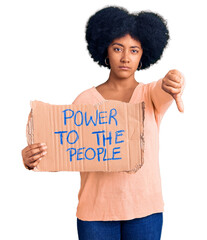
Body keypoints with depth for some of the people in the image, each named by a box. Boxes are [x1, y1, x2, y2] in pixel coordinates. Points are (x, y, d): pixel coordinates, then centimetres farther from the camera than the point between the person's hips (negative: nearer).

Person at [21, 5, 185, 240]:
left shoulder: (151, 95, 3)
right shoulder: (86, 100, 2)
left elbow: (168, 88, -20)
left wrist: (173, 81, -44)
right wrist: (33, 160, -25)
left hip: (144, 209, 0)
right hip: (96, 210, 0)